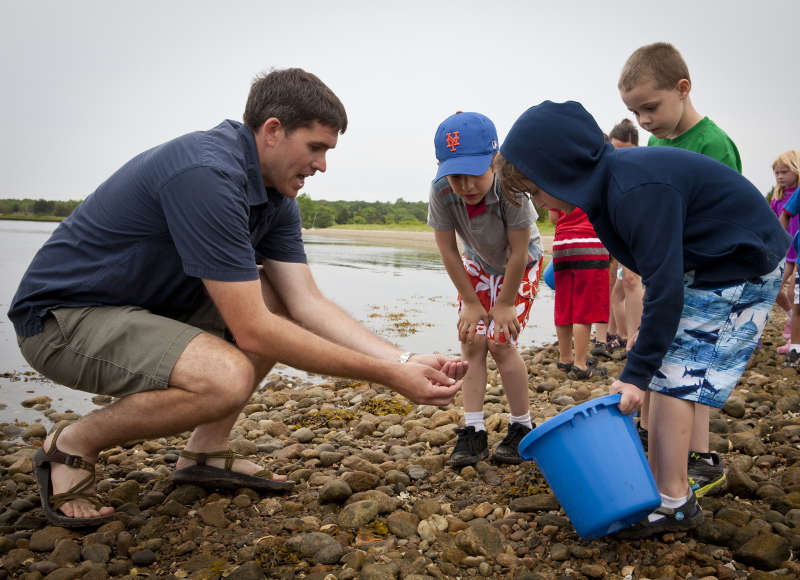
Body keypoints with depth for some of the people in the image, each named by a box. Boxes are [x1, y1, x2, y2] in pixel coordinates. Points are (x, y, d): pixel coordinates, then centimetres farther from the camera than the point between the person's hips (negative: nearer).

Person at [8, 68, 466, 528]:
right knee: (227, 375, -32)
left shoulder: (276, 196, 2)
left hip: (148, 302, 10)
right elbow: (251, 331, -30)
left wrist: (403, 360, -14)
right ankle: (73, 447, -5)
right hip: (62, 314, -10)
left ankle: (206, 451, 7)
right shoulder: (207, 174, -29)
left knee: (280, 298, 2)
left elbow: (307, 302, -3)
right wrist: (386, 375, -26)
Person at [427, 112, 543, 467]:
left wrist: (505, 304, -18)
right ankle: (473, 431, 1)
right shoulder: (441, 190, -29)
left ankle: (522, 427, 6)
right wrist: (471, 302, -11)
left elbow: (518, 253, -27)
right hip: (477, 264, 4)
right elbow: (447, 251, -17)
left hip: (520, 265, -3)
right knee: (471, 341, -5)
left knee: (500, 342, -11)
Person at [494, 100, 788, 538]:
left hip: (743, 268, -9)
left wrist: (636, 372, -25)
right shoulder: (609, 181, -1)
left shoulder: (637, 192, -31)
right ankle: (661, 484, 13)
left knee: (670, 375, -10)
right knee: (664, 369, 6)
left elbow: (665, 289, -30)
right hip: (707, 265, 9)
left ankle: (673, 502, -2)